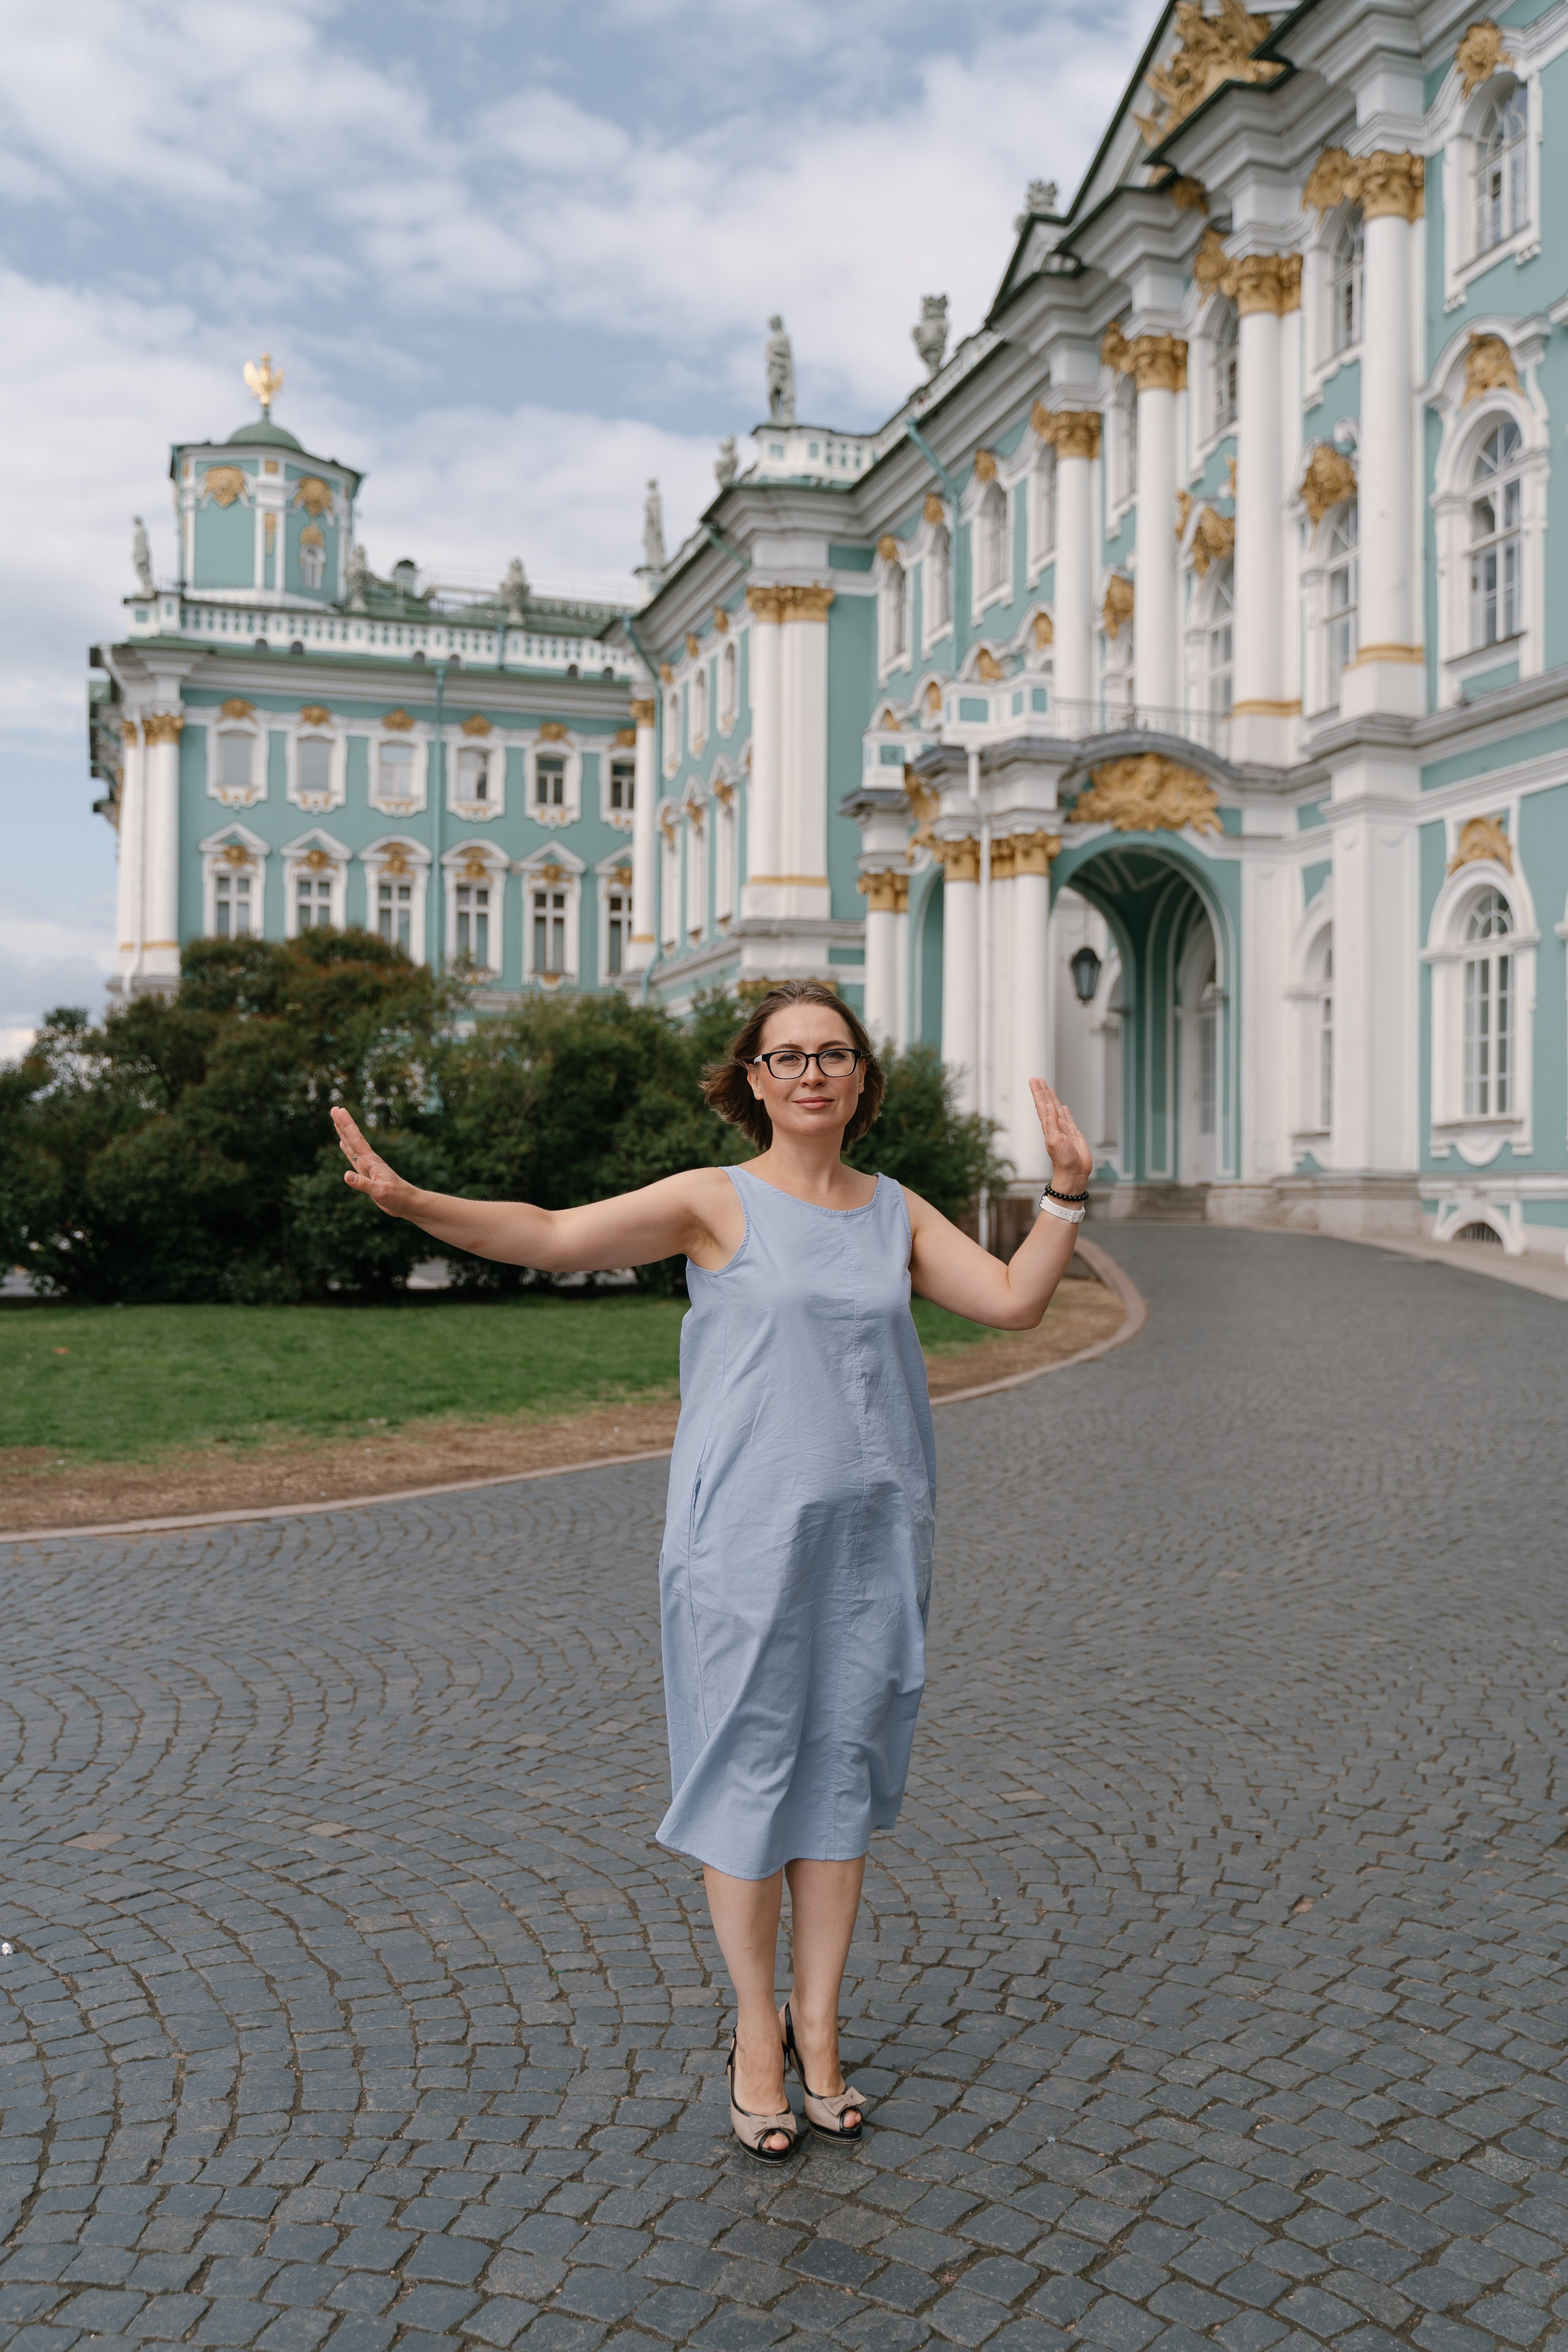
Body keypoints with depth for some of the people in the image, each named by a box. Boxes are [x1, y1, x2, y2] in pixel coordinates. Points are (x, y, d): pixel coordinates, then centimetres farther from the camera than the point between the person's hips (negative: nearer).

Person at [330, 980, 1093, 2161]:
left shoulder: (897, 1213, 10)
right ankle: (757, 2032, 22)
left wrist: (1068, 1190, -4)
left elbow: (1014, 1300, 6)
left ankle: (818, 2029, 26)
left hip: (871, 1540, 4)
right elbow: (550, 1235, -10)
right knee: (748, 1775, 3)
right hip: (745, 1541, -3)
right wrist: (411, 1200, -22)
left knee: (841, 1776, 11)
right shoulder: (715, 1202, -2)